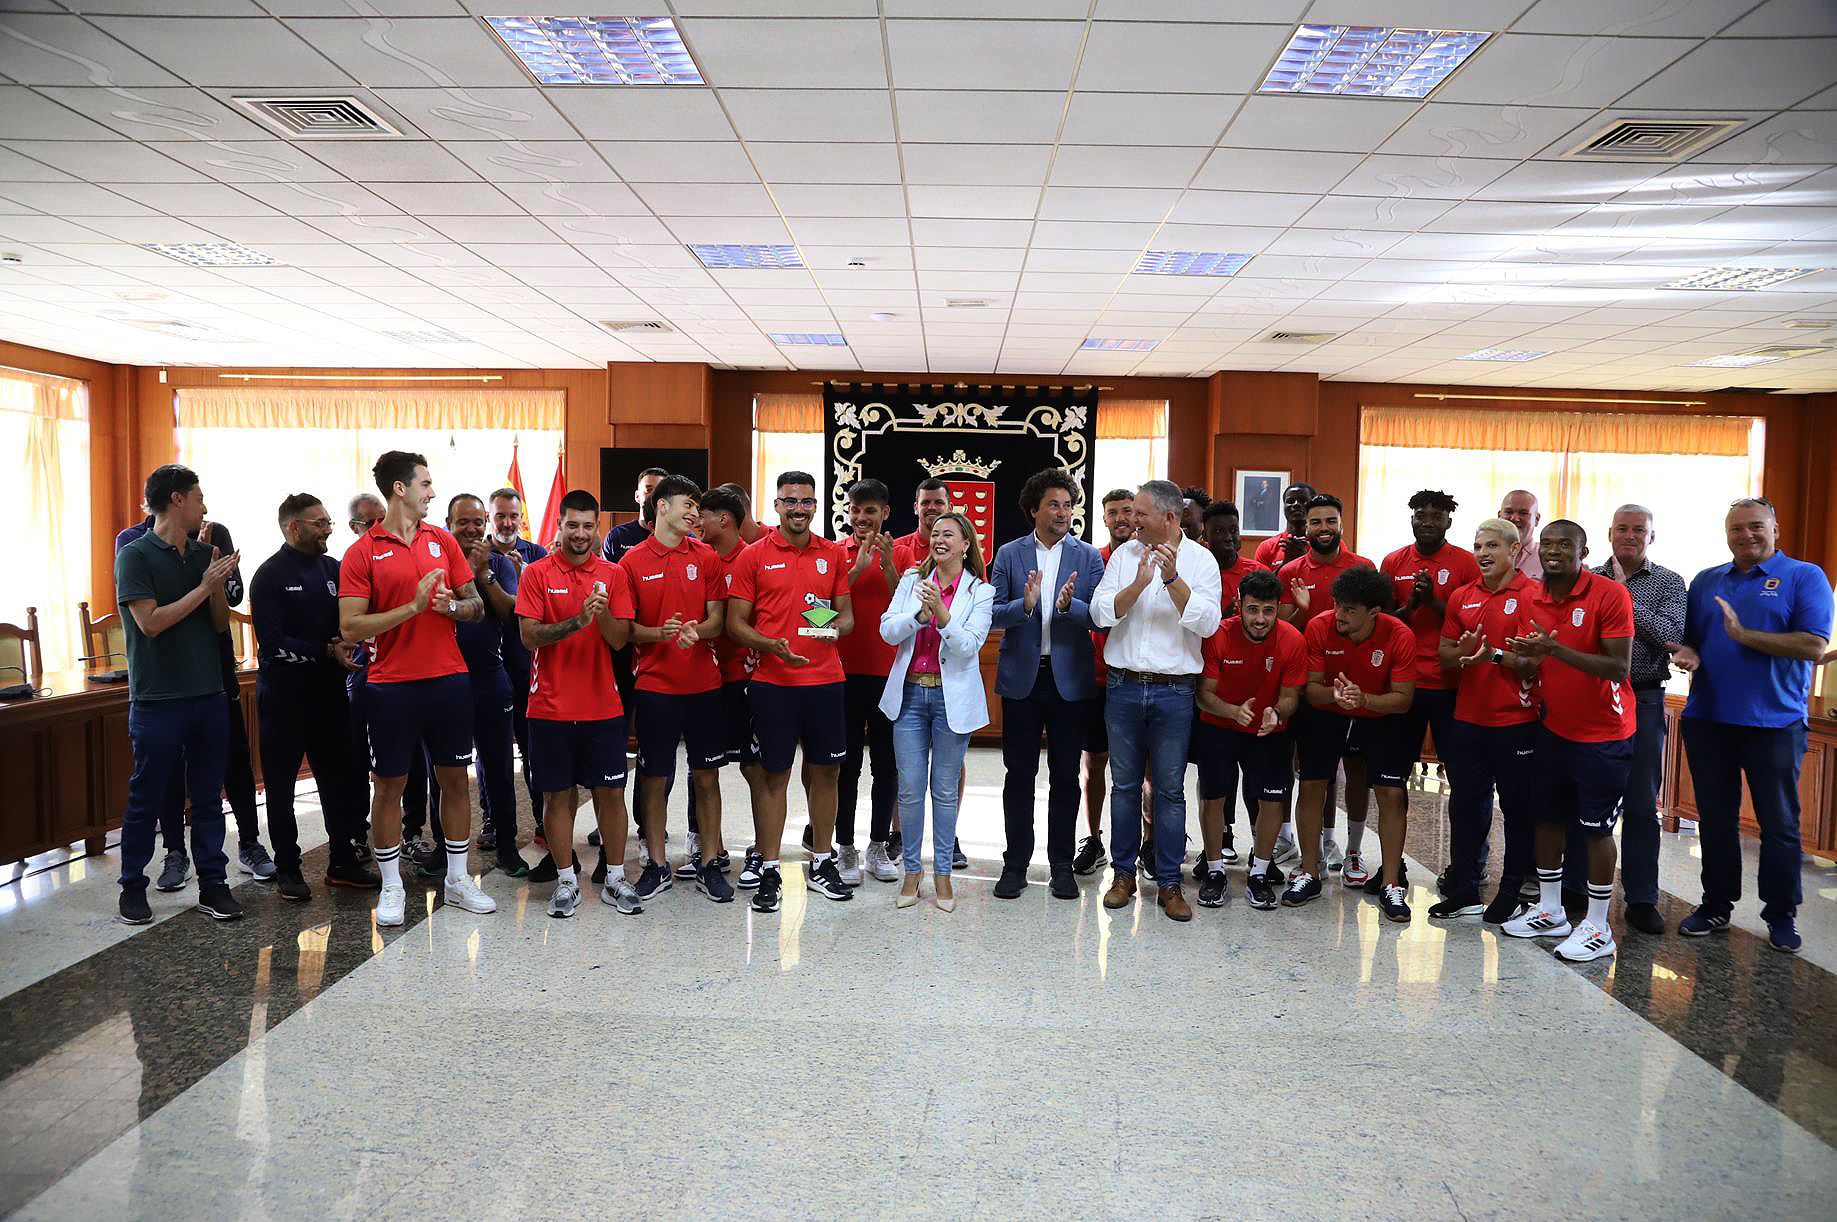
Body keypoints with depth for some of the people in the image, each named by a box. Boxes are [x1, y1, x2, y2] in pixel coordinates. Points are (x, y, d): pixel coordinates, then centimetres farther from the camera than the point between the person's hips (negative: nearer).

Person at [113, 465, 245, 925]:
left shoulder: (203, 554, 9)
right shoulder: (136, 555, -7)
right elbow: (150, 622, -16)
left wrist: (219, 585, -6)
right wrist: (203, 587, -12)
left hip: (208, 696, 5)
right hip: (157, 700, -5)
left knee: (208, 796, 9)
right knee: (147, 799, 6)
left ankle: (212, 883, 17)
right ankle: (132, 887, 20)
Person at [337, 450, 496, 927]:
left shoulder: (443, 540, 7)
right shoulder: (362, 552, -5)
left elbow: (476, 605, 10)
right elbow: (349, 627, -12)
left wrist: (453, 605, -12)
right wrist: (414, 607, -19)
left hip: (449, 679, 4)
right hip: (391, 686, -3)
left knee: (454, 778, 10)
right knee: (389, 784, 6)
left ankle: (458, 879, 23)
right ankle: (392, 887, 20)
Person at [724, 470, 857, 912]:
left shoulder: (834, 554, 8)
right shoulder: (753, 556, -1)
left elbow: (846, 614, 12)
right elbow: (735, 623, -2)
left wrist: (835, 626, -11)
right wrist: (772, 645, -19)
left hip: (825, 680, 3)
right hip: (772, 682, -3)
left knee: (825, 771, 10)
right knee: (774, 775, 3)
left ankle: (821, 863, 24)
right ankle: (768, 871, 13)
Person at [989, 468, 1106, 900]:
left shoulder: (1088, 557, 3)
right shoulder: (1009, 554, 3)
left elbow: (1099, 618, -4)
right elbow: (993, 614, -3)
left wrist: (1068, 605, -23)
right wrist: (1025, 604, -22)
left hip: (1069, 679, 0)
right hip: (1021, 677, 0)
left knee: (1065, 776, 7)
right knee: (1019, 774, 7)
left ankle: (1062, 865, 20)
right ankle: (1015, 864, 18)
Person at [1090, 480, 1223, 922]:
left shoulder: (1200, 560, -1)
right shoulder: (1124, 555, 4)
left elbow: (1207, 623, -13)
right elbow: (1101, 613, -5)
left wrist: (1173, 579, -22)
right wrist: (1139, 584, -18)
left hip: (1174, 690, -2)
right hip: (1124, 686, 2)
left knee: (1170, 789, 5)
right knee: (1125, 784, 10)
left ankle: (1170, 883, 15)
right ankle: (1123, 873, 23)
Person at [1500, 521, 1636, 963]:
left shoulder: (1610, 595, -16)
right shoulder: (1532, 598, 2)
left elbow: (1619, 667, -22)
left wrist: (1557, 649, -31)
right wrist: (1526, 657, -15)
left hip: (1603, 734, -6)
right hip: (1553, 728, 6)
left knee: (1596, 827, 1)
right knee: (1547, 817, 13)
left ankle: (1597, 927, 13)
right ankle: (1550, 911, 27)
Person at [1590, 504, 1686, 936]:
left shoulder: (1668, 582, 3)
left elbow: (1672, 636, -13)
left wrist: (1625, 597, -14)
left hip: (1642, 701, -1)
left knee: (1641, 804, 4)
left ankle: (1641, 898, 13)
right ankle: (1574, 885, 20)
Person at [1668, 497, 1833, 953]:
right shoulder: (1705, 581, 12)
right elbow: (1685, 637, 17)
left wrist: (1744, 634, -18)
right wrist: (1688, 653, -5)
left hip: (1774, 723, -4)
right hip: (1707, 720, 4)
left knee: (1779, 824, 5)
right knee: (1715, 820, 12)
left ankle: (1781, 915, 17)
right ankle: (1716, 905, 23)